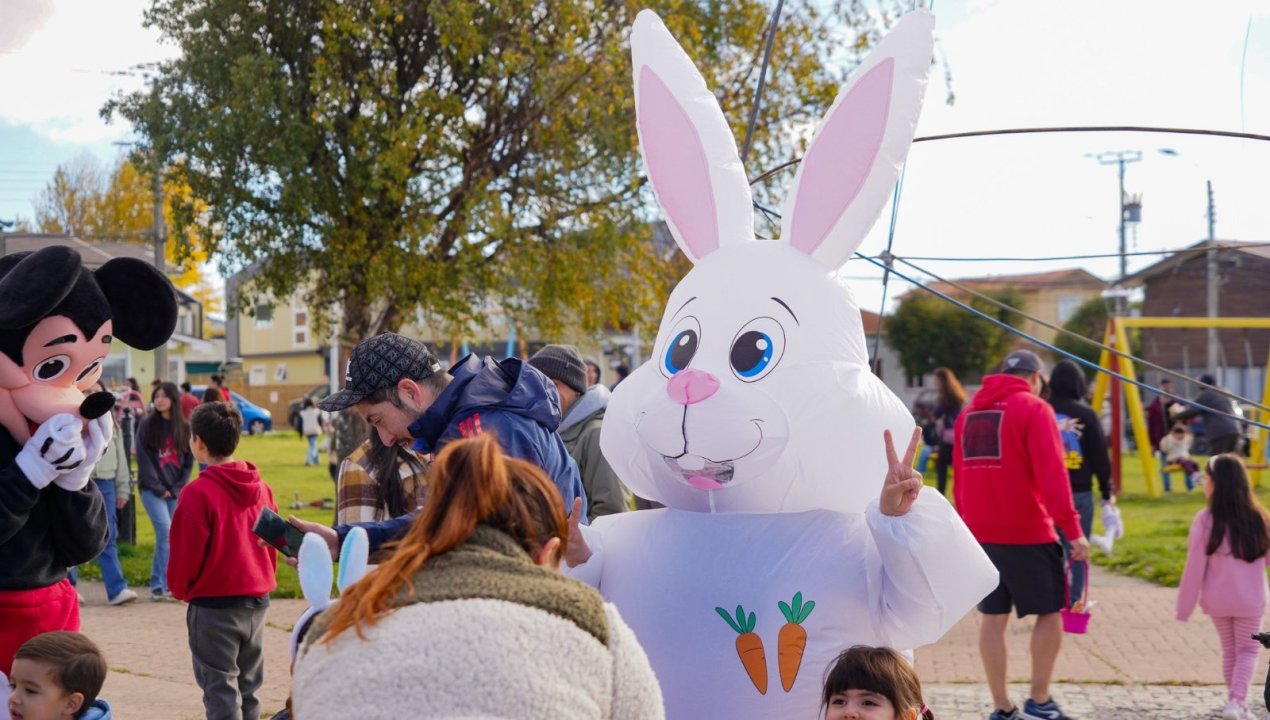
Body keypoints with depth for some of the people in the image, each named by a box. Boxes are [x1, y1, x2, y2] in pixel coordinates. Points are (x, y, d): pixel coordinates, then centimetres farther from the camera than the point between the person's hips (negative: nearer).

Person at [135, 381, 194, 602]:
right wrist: (158, 488, -9)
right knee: (166, 532, -16)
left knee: (165, 536, 4)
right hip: (152, 489, -3)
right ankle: (168, 583, -14)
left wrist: (177, 489, -2)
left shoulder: (184, 428, 7)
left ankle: (157, 584, 12)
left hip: (175, 491, 3)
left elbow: (189, 461, 8)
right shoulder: (147, 426, -1)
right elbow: (143, 460, -4)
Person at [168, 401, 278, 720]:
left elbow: (186, 552, -12)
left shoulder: (199, 493, -17)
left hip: (213, 605, -6)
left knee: (221, 692, 1)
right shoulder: (260, 487, 2)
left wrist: (180, 589, 6)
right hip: (257, 601, 6)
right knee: (248, 688, 15)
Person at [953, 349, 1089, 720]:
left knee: (993, 617, 9)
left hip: (980, 533, 6)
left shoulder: (969, 412, 12)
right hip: (1028, 533, -6)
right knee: (1050, 611, 8)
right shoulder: (1033, 409, -7)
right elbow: (1052, 472, -15)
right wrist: (1072, 528, -17)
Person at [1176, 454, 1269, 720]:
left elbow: (1194, 568, -12)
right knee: (1248, 650, 14)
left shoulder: (1205, 521, -17)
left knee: (1229, 650, 20)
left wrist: (1184, 608, -4)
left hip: (1217, 601, 0)